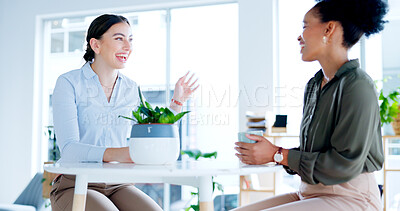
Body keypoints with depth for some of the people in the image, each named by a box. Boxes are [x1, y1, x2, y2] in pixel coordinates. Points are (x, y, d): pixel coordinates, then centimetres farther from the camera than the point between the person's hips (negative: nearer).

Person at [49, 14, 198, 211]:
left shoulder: (130, 89, 9)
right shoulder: (69, 83, -5)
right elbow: (69, 149, -17)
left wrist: (177, 101, 9)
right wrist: (115, 154, -34)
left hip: (118, 186, 4)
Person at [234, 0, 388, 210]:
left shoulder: (357, 86, -15)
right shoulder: (314, 84, 12)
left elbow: (345, 165, -19)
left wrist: (278, 155, -14)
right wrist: (268, 153, -1)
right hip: (309, 194, 8)